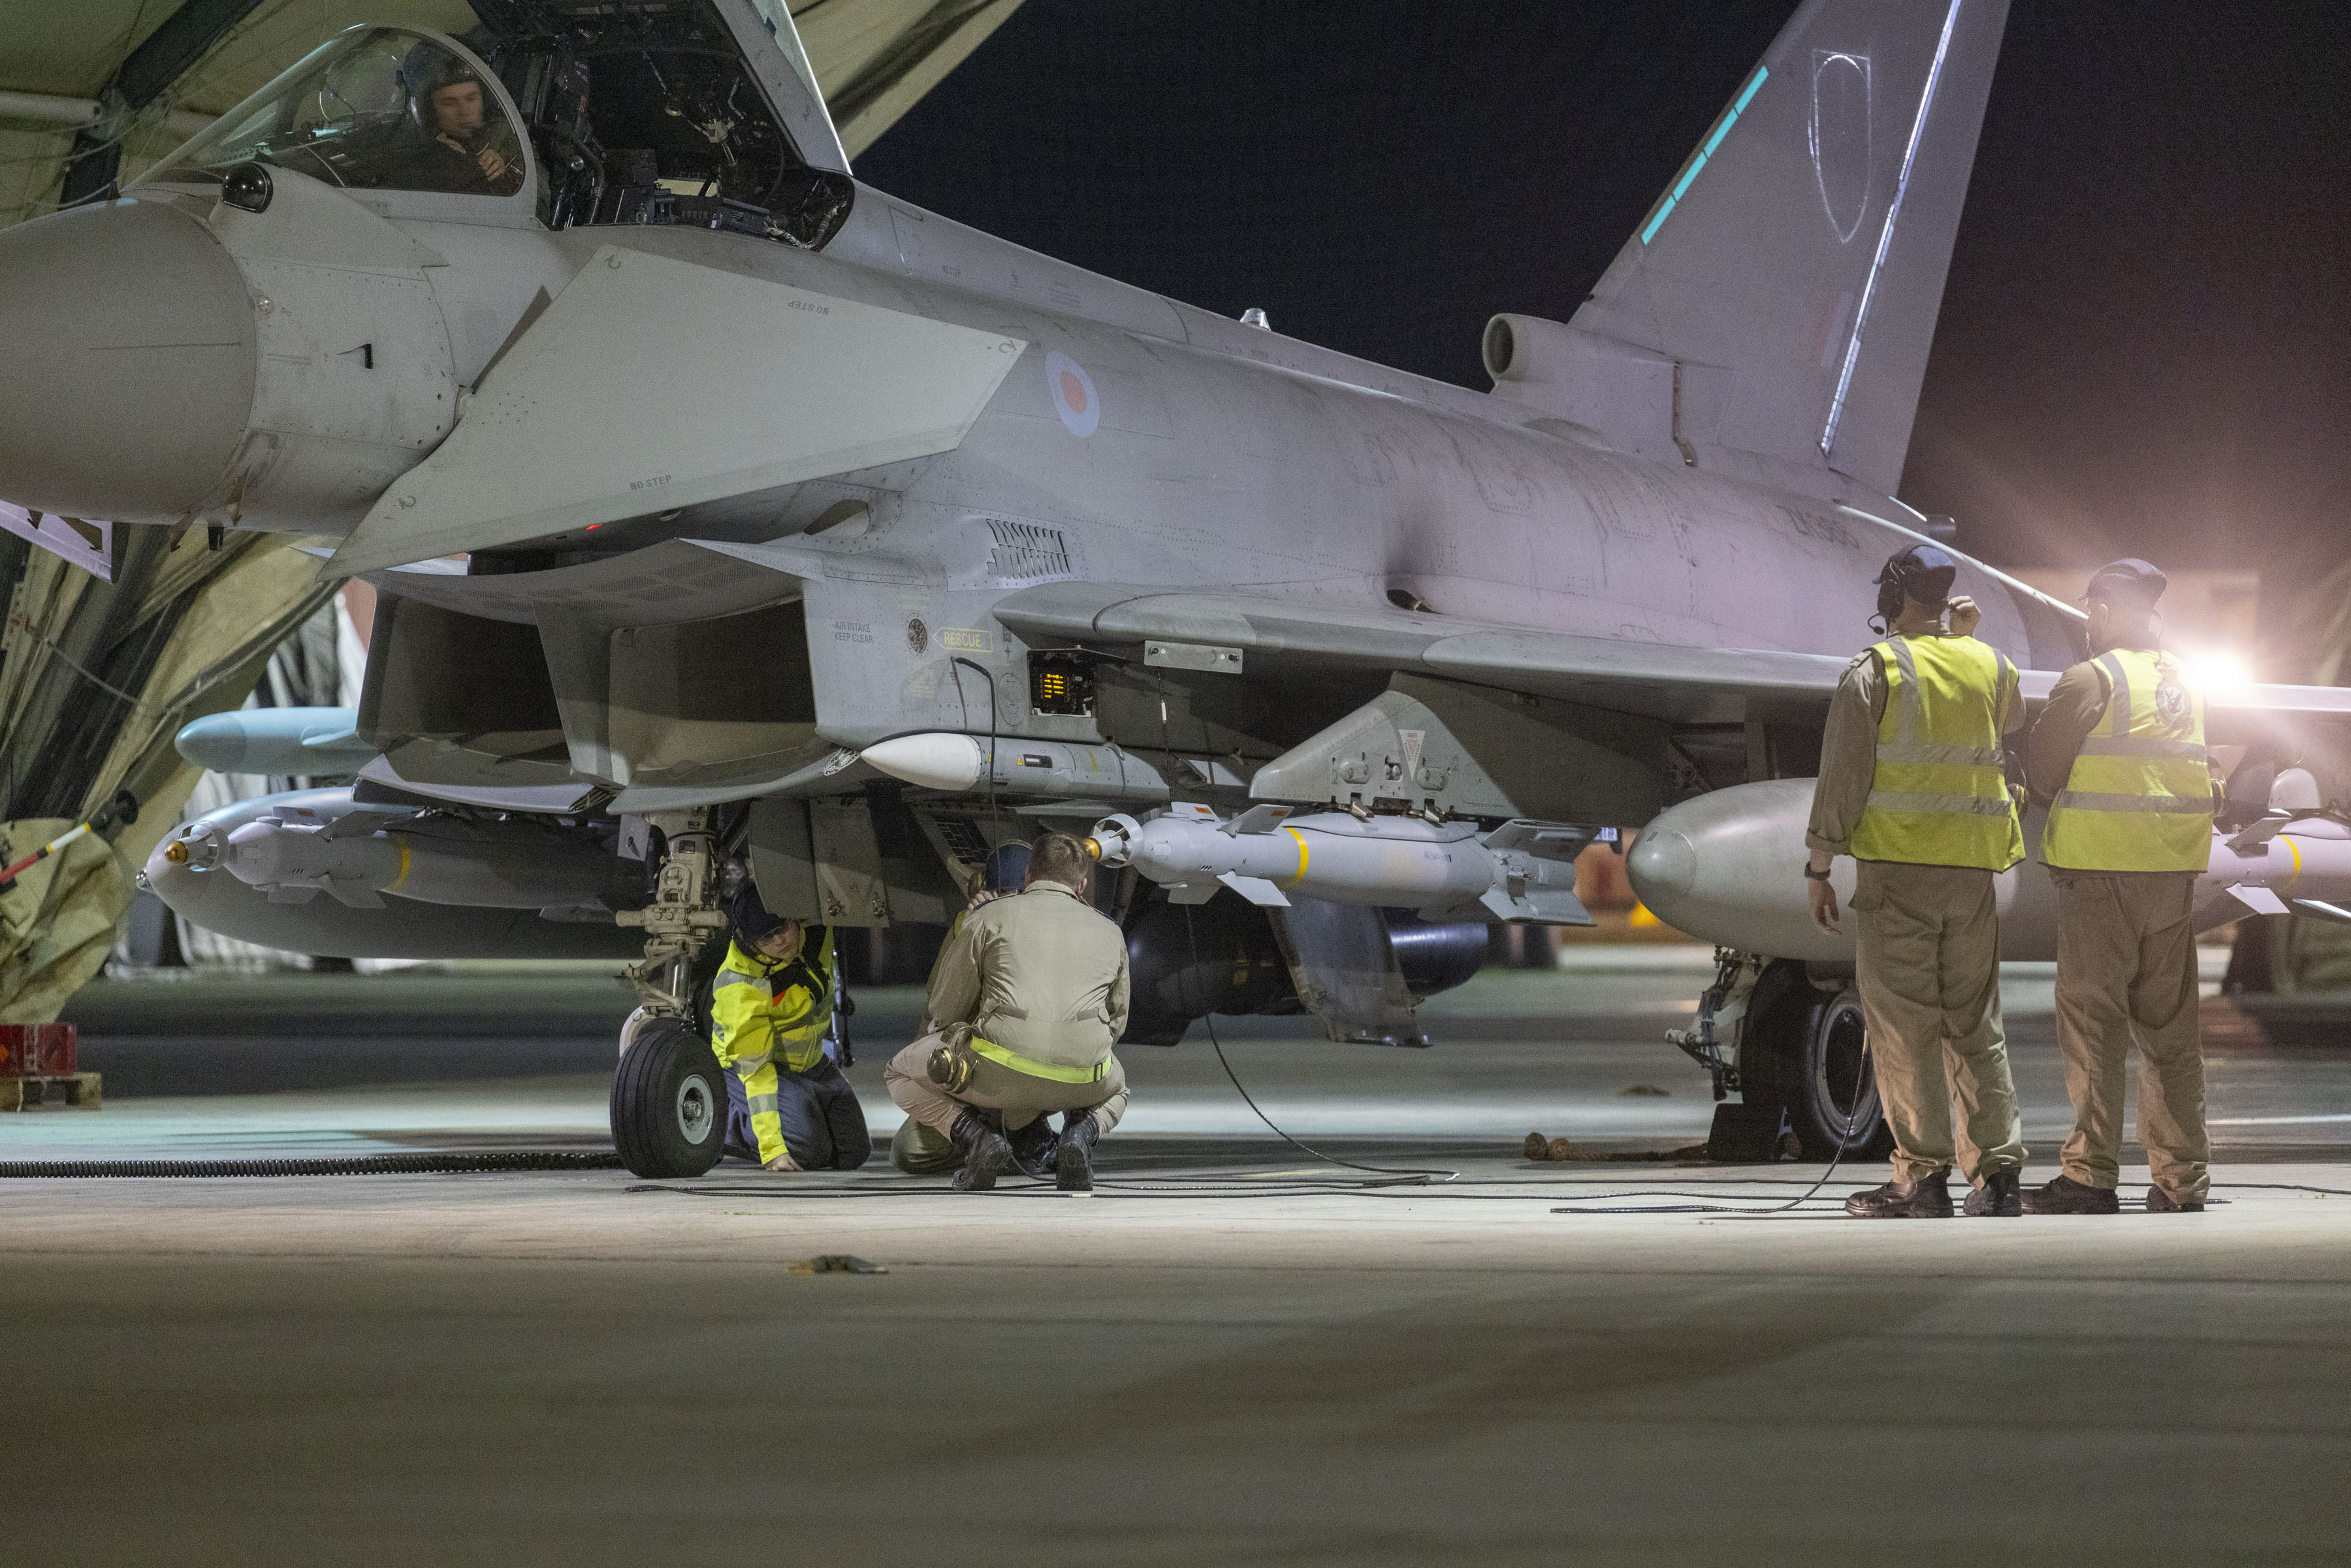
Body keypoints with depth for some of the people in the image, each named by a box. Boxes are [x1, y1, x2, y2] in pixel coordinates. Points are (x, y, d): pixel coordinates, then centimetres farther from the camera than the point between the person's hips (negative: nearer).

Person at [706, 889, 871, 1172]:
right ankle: (723, 1119, -1)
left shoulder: (815, 923, -18)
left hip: (810, 1062, 6)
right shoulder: (741, 987, -32)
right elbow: (755, 1068, -32)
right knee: (804, 1150, -27)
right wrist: (772, 1148, -37)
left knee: (854, 1152, 2)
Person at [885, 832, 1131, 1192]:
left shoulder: (990, 918, 11)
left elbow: (945, 1009, 14)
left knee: (900, 1074, 25)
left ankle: (976, 1138, -2)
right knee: (1115, 1090, 40)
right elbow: (1116, 1023, 30)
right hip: (1081, 1080, 2)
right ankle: (1080, 1133, 4)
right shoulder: (1110, 933, 20)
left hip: (999, 1076, -2)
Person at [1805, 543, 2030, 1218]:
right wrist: (1971, 638, 33)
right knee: (1976, 1025, 9)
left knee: (1904, 1027, -3)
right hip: (1972, 870, 5)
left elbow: (1842, 776, -8)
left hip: (1897, 865, -5)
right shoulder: (1992, 666, 9)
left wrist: (1819, 866, -3)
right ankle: (1997, 1173, 5)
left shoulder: (1875, 671, -5)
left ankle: (1922, 1177, -6)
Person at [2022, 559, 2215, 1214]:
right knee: (2169, 1023, 10)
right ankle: (2181, 1179, 10)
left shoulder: (2091, 679, -9)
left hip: (2103, 866, -7)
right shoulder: (2183, 682, 13)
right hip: (2175, 865, 7)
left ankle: (2090, 1175, -7)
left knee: (2093, 1019, -4)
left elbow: (2041, 772, -5)